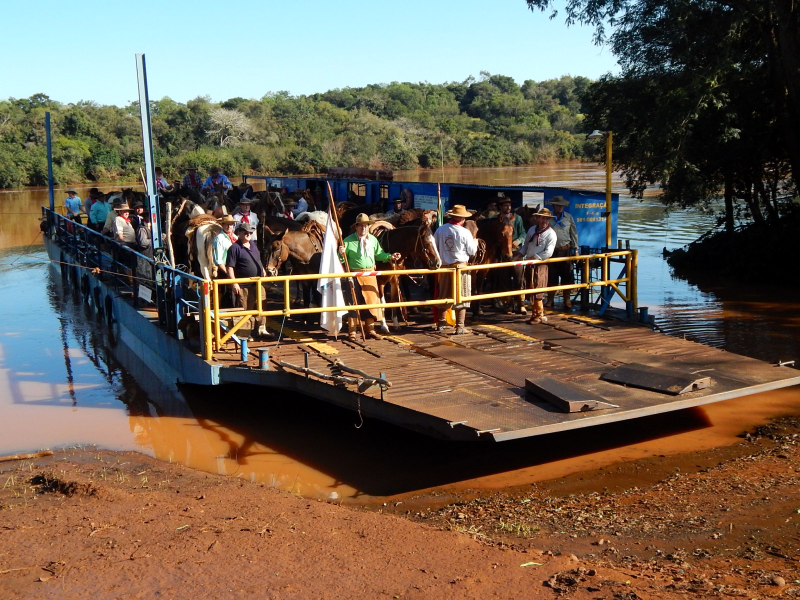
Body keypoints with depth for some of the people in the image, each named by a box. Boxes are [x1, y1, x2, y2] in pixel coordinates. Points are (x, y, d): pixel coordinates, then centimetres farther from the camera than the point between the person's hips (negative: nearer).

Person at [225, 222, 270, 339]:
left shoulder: (253, 244, 12)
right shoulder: (234, 248, -12)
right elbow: (229, 267, -16)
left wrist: (262, 270, 20)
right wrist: (234, 283, -21)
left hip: (258, 283, 7)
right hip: (244, 285, -7)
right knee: (246, 310, 1)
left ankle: (262, 329, 26)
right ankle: (246, 333, 10)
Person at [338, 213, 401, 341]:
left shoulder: (373, 240, 6)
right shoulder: (348, 241, -7)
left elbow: (379, 254, 17)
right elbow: (341, 260, -4)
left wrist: (390, 257, 3)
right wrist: (341, 254, -25)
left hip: (370, 275, 4)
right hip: (354, 276, -4)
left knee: (372, 301, 7)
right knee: (354, 303, 0)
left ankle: (370, 330, 19)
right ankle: (352, 332, 7)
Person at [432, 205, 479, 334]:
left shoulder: (440, 230, -2)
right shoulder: (465, 232, -13)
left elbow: (434, 247, 5)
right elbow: (472, 251, -5)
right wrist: (475, 241, 14)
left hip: (444, 266, 4)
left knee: (444, 295, 16)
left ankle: (441, 323, 27)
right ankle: (460, 327, 2)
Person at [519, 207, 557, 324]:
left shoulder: (551, 234, -8)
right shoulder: (532, 230, 10)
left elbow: (548, 252, -15)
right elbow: (525, 245, 18)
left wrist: (535, 258, -19)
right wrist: (520, 255, 3)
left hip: (540, 264, -6)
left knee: (537, 290, -5)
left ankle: (539, 315, 5)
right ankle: (535, 313, 19)